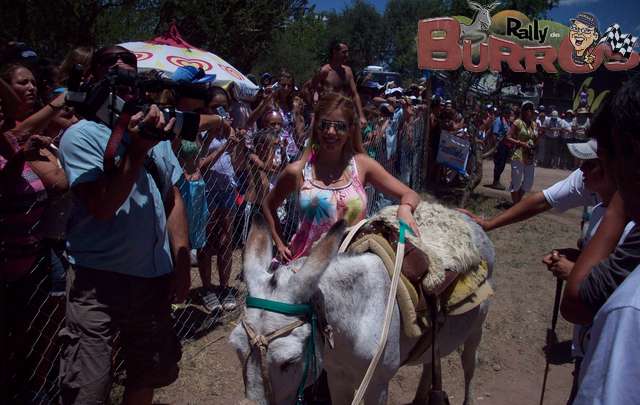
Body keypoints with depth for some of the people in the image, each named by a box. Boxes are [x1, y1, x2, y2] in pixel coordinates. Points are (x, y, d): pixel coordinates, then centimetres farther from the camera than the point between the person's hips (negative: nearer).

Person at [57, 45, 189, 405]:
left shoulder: (154, 131, 8)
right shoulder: (81, 136, -8)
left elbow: (173, 199, 12)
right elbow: (102, 207, -20)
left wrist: (181, 261, 7)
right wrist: (136, 150, -25)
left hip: (155, 275, 6)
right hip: (99, 278, -5)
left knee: (151, 373, 20)